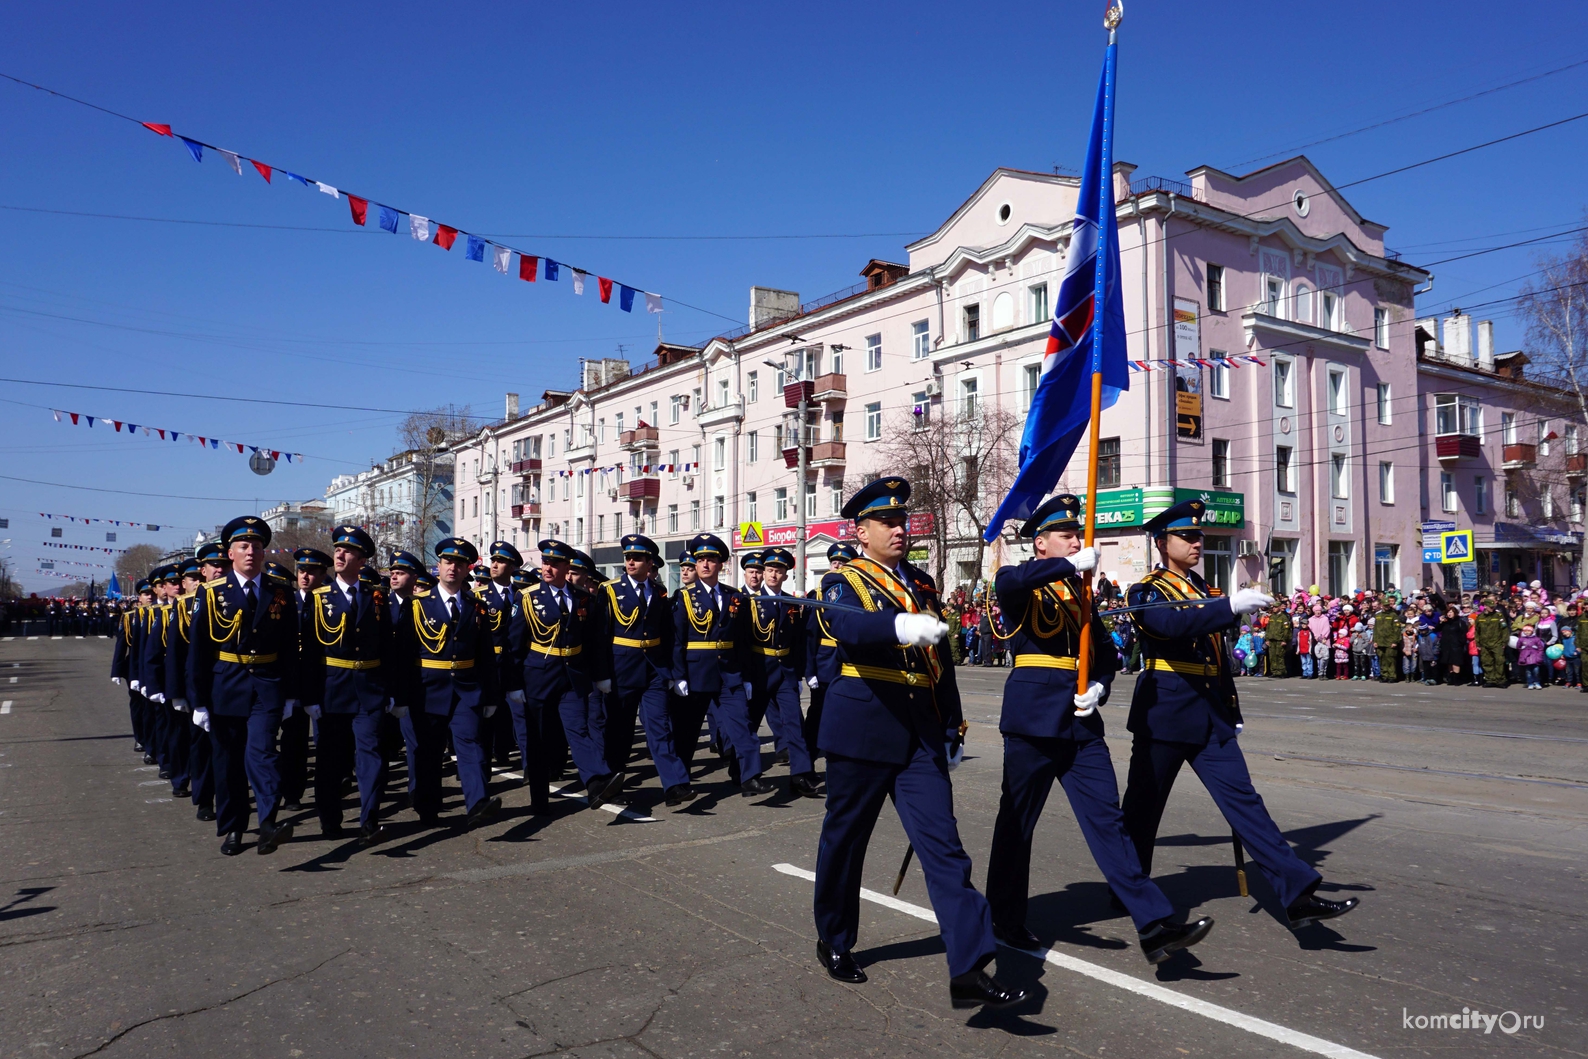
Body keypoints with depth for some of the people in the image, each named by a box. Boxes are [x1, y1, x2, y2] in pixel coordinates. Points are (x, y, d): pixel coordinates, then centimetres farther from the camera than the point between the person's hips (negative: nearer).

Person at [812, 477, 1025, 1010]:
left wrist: (952, 728, 14)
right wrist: (902, 626, -46)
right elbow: (849, 627, -27)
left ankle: (968, 969, -5)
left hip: (921, 735, 4)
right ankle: (834, 941, 32)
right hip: (863, 728, -4)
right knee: (845, 839, 11)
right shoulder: (842, 581, -3)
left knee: (943, 844, -4)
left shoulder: (922, 584, 14)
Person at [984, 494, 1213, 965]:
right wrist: (1071, 564, -27)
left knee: (1107, 818, 1)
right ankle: (1005, 920, 21)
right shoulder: (1022, 584, -1)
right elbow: (1009, 581, -28)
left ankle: (1155, 926, -2)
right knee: (1017, 819, 5)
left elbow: (1104, 652, 17)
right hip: (1034, 714, -5)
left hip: (1080, 720, 5)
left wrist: (1099, 688, -3)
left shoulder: (1079, 589, 17)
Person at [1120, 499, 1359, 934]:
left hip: (1210, 715, 6)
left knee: (1243, 798, -2)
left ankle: (1298, 895, -6)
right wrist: (1230, 606, -37)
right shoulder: (1147, 591, -6)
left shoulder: (1203, 590, 16)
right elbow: (1172, 625, -29)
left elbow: (1216, 653, 21)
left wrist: (1231, 713, 20)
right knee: (1144, 806, 6)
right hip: (1165, 711, -6)